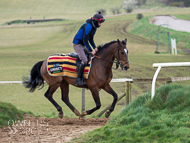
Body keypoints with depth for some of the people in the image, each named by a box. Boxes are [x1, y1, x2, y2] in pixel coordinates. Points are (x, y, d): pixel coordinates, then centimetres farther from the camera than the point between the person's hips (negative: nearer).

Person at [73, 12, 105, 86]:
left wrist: (95, 48, 1)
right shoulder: (88, 26, -23)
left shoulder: (94, 27, 8)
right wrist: (91, 50, -23)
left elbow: (91, 39, 16)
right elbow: (85, 40, -25)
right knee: (84, 60, -22)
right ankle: (78, 80, -21)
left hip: (83, 45, 10)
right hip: (77, 44, -10)